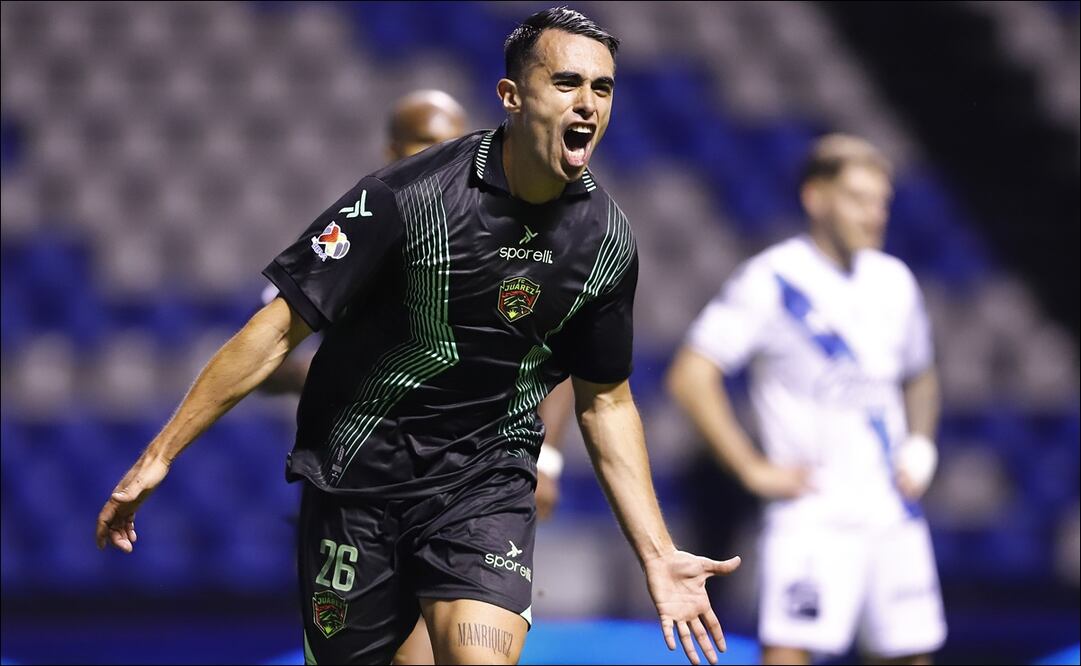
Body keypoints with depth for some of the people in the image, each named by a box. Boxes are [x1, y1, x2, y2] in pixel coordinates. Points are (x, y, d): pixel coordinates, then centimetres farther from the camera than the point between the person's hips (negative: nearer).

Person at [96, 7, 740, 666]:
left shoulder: (608, 239, -3)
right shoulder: (409, 193, -17)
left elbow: (606, 401, 10)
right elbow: (281, 328, -12)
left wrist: (659, 557, 5)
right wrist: (160, 454, -14)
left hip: (488, 480, 2)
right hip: (360, 471, -2)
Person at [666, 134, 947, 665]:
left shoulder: (894, 282, 11)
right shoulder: (770, 282, -8)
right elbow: (690, 377, -13)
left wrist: (921, 447, 9)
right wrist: (754, 471, -14)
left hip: (894, 515, 6)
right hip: (814, 516, -6)